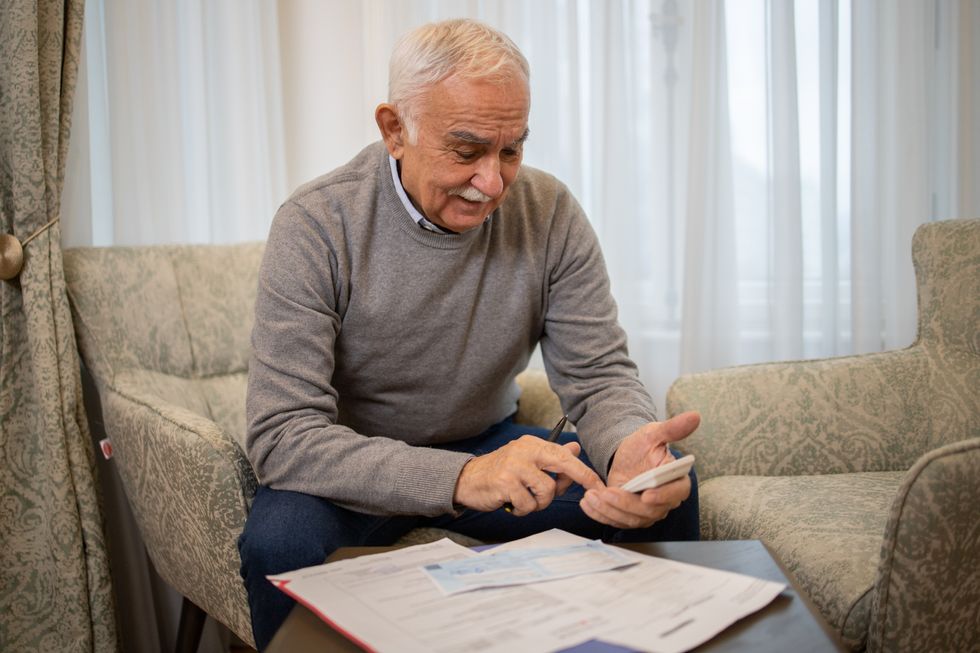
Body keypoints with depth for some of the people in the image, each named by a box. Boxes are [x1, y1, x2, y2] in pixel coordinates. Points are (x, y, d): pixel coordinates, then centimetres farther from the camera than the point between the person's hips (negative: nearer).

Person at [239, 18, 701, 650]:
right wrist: (461, 478, -43)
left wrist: (629, 446, -34)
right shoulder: (317, 226, -21)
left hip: (489, 445, 3)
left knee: (668, 495, -15)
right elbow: (282, 435, -28)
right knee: (281, 540, -34)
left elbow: (599, 373, -8)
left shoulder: (548, 212, -10)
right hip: (357, 472, -2)